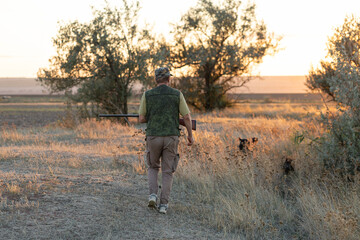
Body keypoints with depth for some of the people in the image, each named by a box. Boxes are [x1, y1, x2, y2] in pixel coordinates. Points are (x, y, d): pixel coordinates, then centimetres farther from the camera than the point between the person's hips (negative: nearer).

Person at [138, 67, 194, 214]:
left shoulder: (147, 95, -1)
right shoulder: (177, 94, -1)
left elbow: (141, 119, 2)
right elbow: (187, 117, -1)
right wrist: (190, 135, 11)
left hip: (153, 137, 0)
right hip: (171, 137, 0)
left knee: (153, 167, 21)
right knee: (167, 172, 8)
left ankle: (153, 195, 0)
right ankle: (163, 204, 2)